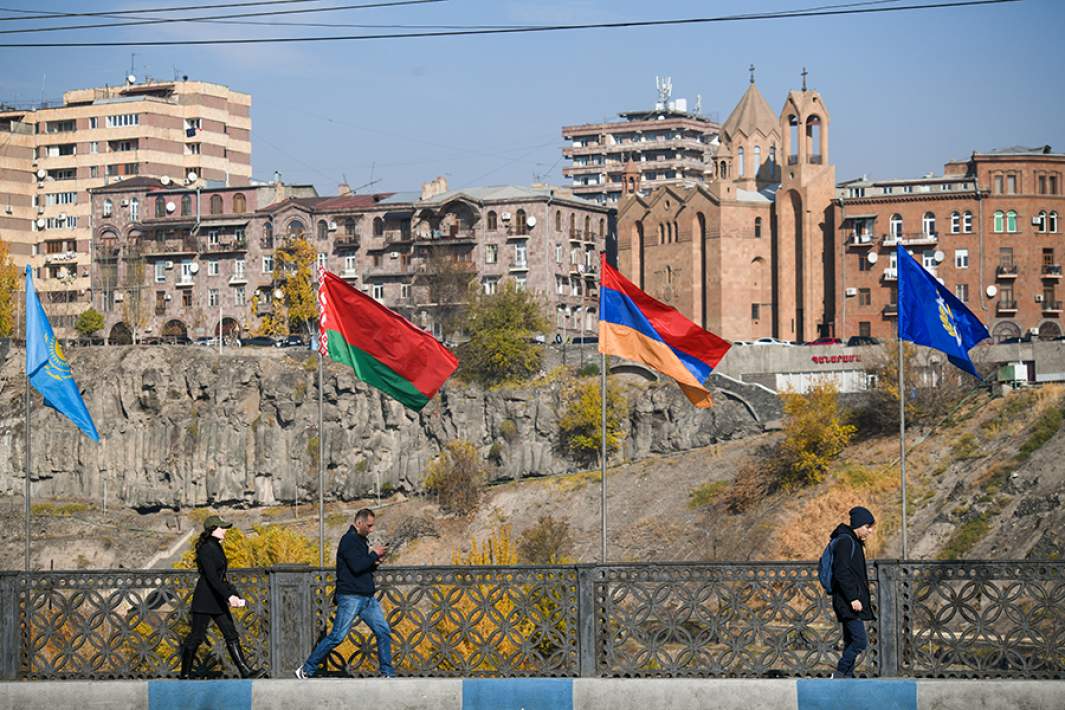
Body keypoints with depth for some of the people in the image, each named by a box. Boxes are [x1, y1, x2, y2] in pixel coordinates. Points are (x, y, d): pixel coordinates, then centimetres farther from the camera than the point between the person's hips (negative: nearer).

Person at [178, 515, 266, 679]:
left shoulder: (216, 548, 15)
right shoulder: (206, 549, -14)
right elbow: (212, 577, -22)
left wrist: (234, 595, 16)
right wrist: (229, 596, -26)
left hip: (217, 601, 9)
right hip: (204, 600, -9)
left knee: (232, 635, 3)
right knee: (196, 637, -3)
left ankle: (245, 671, 0)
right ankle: (184, 675, 5)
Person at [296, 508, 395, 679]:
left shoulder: (361, 540, 17)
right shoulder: (349, 540, -12)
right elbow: (356, 567, -24)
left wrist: (375, 562, 4)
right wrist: (374, 554, -12)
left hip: (367, 597, 9)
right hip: (350, 597, -9)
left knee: (384, 632, 3)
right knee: (337, 637, -8)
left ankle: (387, 673, 9)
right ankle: (307, 669, 0)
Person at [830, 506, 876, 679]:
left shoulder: (855, 543, 20)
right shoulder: (845, 541, -11)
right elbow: (841, 573, -20)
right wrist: (852, 598, -23)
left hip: (852, 601, 10)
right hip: (847, 602, -10)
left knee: (851, 642, 8)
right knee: (860, 641, -15)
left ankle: (847, 677, 9)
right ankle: (839, 674, -11)